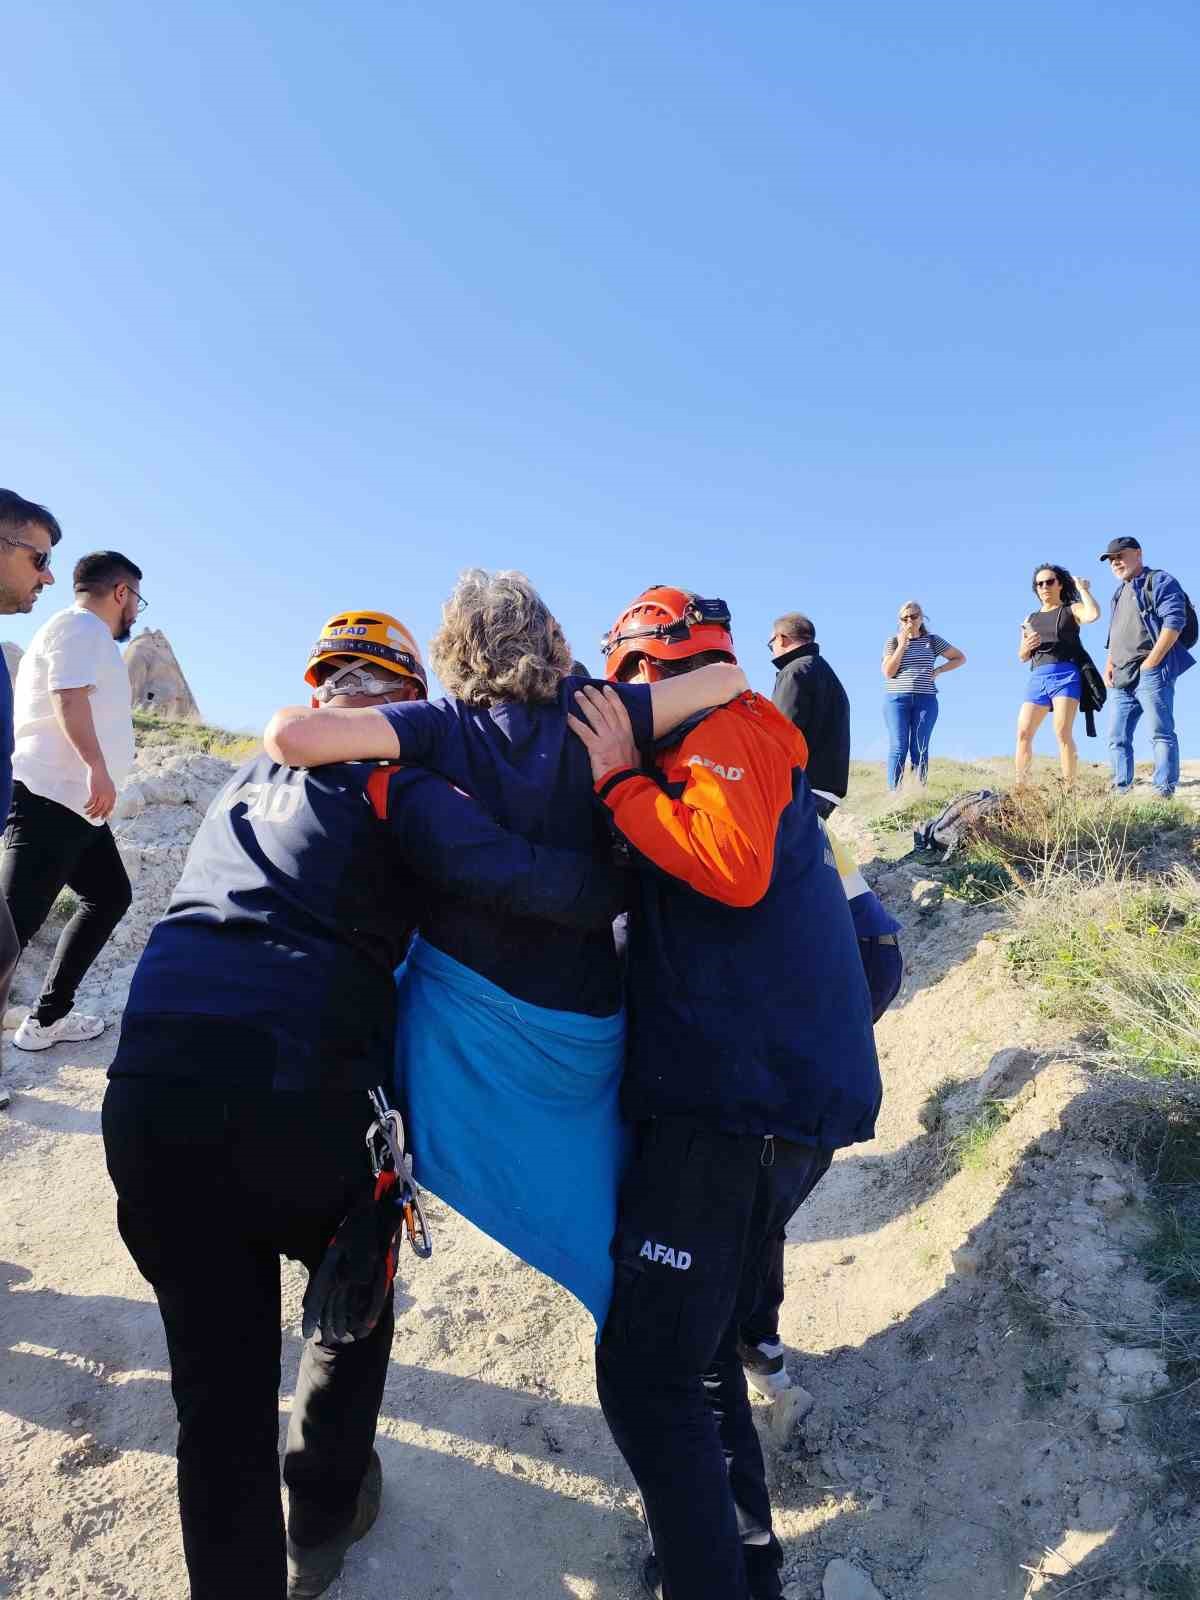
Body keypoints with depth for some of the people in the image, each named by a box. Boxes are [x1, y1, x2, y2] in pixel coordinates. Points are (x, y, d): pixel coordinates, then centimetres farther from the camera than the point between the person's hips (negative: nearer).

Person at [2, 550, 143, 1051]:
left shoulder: (86, 634, 26)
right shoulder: (82, 626, -5)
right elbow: (68, 696, -20)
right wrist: (98, 767, -29)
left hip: (73, 803, 11)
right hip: (49, 799, -11)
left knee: (109, 896, 16)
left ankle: (47, 1018, 19)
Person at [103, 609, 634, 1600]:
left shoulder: (246, 782, 22)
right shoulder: (392, 783, 2)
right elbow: (513, 878, -14)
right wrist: (629, 885, 1)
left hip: (149, 1101, 5)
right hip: (299, 1106, -4)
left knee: (218, 1381, 17)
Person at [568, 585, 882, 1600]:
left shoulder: (727, 727, -6)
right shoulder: (723, 748, 25)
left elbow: (732, 865, -25)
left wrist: (618, 782, -13)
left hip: (742, 1100, -10)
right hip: (785, 1097, 10)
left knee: (648, 1381, -4)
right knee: (693, 1346, 23)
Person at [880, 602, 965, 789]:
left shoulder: (932, 640, 10)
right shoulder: (893, 641, 7)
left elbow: (960, 658, 17)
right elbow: (888, 672, -4)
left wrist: (938, 671, 4)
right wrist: (902, 645, -7)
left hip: (925, 699, 1)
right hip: (896, 698, -1)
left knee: (920, 749, -3)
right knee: (898, 747, -8)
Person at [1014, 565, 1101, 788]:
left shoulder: (1072, 610, 10)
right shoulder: (1031, 618, 23)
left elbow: (1093, 614, -14)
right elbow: (1021, 657, 21)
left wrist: (1083, 589, 0)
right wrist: (1026, 647, -2)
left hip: (1066, 674, -5)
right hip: (1037, 678, 5)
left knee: (1063, 732, -16)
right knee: (1023, 733, -6)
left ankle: (1069, 789, -18)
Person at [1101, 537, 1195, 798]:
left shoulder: (1159, 581, 0)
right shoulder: (1118, 593, 25)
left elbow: (1175, 620, -12)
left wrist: (1151, 662, -17)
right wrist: (1109, 664, 12)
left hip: (1152, 672, -9)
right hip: (1122, 678, 9)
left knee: (1161, 733, -10)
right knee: (1117, 737, 5)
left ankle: (1164, 794, -13)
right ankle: (1121, 792, 7)